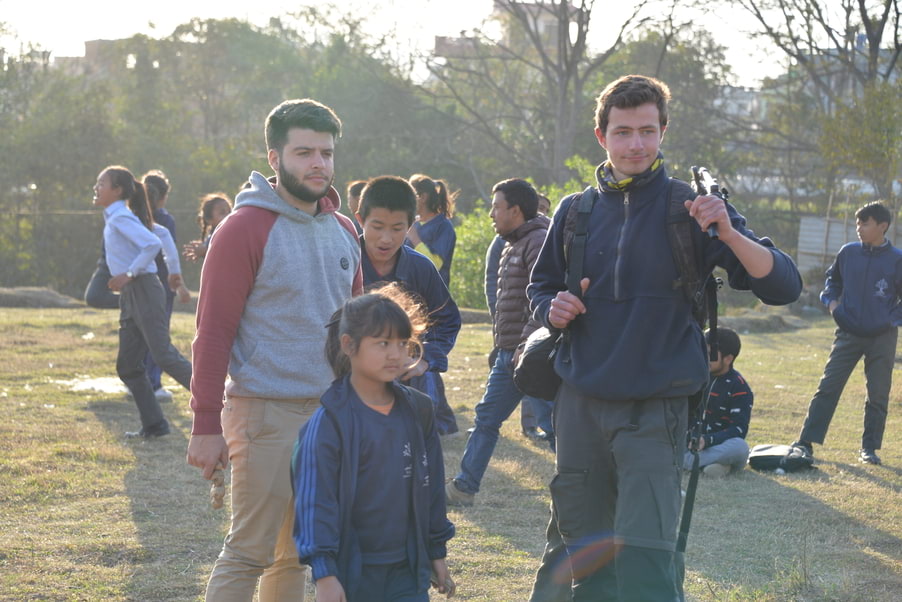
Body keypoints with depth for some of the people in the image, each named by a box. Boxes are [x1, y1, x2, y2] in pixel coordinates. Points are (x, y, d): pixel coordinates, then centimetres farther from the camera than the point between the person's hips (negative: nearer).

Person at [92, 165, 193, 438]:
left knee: (164, 355, -14)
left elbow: (152, 244, -25)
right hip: (129, 295, 10)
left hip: (143, 290, -10)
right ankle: (153, 424, 9)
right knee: (127, 366, 7)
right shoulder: (115, 217, 16)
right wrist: (174, 268, 22)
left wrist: (129, 274, -21)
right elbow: (163, 233, 22)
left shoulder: (120, 218, -11)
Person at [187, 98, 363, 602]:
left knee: (299, 551, 11)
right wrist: (206, 426, -14)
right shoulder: (245, 229, -9)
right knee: (249, 551, -5)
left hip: (333, 411, 7)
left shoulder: (343, 231, 12)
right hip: (266, 412, -7)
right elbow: (214, 330, -11)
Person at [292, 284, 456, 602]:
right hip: (351, 572, -4)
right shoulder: (329, 420, -12)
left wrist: (437, 552, 17)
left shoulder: (417, 411, 6)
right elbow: (315, 497, -15)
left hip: (407, 569, 4)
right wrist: (324, 574, -19)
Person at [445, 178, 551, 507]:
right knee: (486, 418, 12)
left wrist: (527, 344, -26)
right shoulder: (512, 246, 19)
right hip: (509, 353, 10)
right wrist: (503, 345, 20)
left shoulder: (539, 242, -13)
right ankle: (464, 486, 17)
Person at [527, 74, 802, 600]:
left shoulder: (689, 207, -4)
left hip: (654, 411, -4)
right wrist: (552, 310, -3)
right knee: (587, 556, 14)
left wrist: (728, 233, -28)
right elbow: (541, 285, 21)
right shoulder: (576, 211, 6)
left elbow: (784, 285, -10)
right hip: (580, 403, 4)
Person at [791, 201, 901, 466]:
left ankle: (869, 448, 16)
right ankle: (806, 442, -2)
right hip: (848, 334, 2)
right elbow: (833, 280, 19)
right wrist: (831, 301, 3)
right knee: (828, 387, -3)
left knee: (878, 395, 5)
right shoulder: (848, 252, 2)